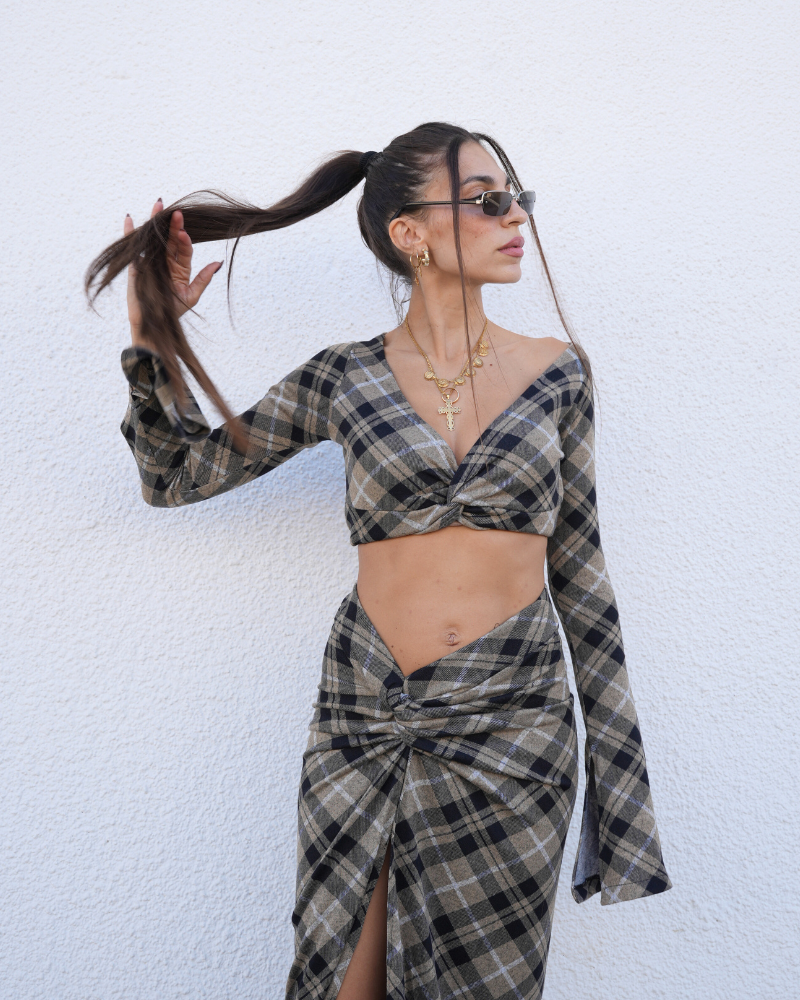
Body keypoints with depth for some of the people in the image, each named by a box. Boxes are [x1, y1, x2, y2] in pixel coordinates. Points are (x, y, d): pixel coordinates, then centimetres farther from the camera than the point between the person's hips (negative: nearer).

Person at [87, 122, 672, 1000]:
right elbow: (176, 475, 7)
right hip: (365, 716, 0)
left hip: (513, 722, 1)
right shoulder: (346, 379, 0)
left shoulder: (557, 371, 3)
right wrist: (153, 334, -6)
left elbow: (577, 561, 6)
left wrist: (615, 744, 6)